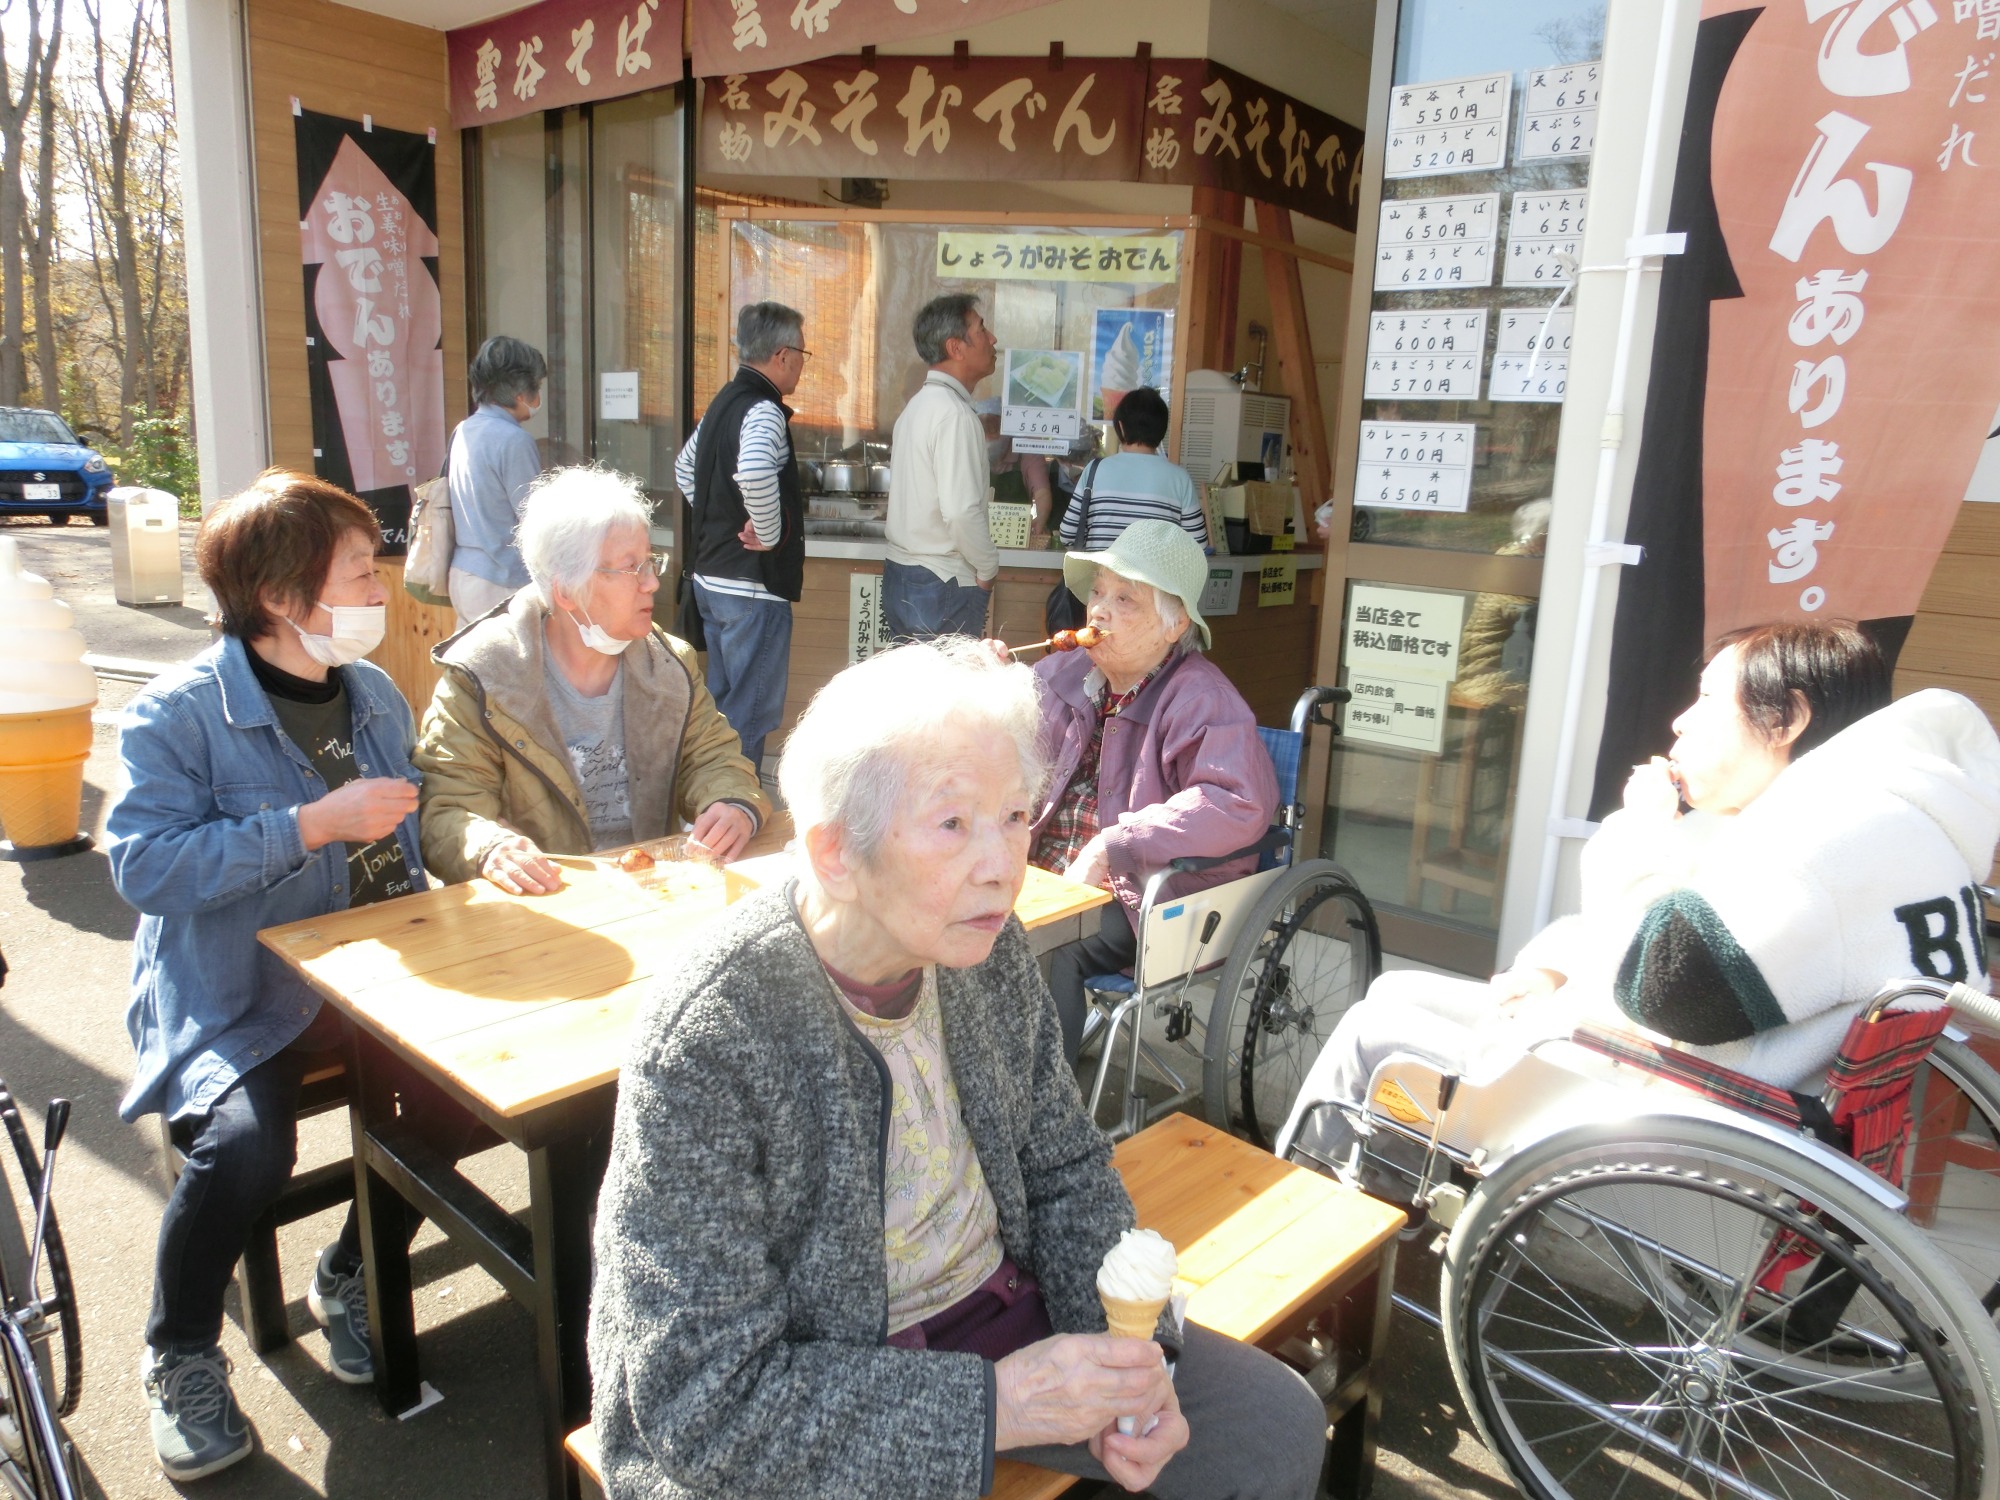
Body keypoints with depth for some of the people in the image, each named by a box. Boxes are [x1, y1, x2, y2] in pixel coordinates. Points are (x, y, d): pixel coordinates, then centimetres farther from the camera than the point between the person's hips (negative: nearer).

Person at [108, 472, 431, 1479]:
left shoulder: (375, 695, 10)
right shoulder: (177, 716, -10)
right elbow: (143, 867, -19)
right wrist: (314, 825, -24)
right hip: (236, 1005, -5)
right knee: (244, 1146, -29)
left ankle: (350, 1278, 11)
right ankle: (181, 1355, 6)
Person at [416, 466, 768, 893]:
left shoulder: (669, 662, 8)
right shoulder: (480, 678, -4)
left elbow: (712, 757, 8)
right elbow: (447, 808, -7)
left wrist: (736, 806, -16)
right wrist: (489, 848, -31)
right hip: (540, 905, -2)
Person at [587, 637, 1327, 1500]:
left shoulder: (989, 950, -9)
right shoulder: (704, 1044, -27)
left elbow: (1066, 1170, 4)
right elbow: (707, 1404, -23)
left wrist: (1120, 1365, -10)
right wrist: (997, 1404, -25)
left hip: (1001, 1308, 6)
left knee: (1280, 1430, 4)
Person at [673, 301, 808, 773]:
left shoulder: (724, 402, 13)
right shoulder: (763, 411, -17)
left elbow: (685, 468, 27)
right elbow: (755, 473, -38)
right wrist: (770, 535, -23)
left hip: (712, 575, 10)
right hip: (753, 584, -10)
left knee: (723, 701, 19)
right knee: (753, 713, -2)